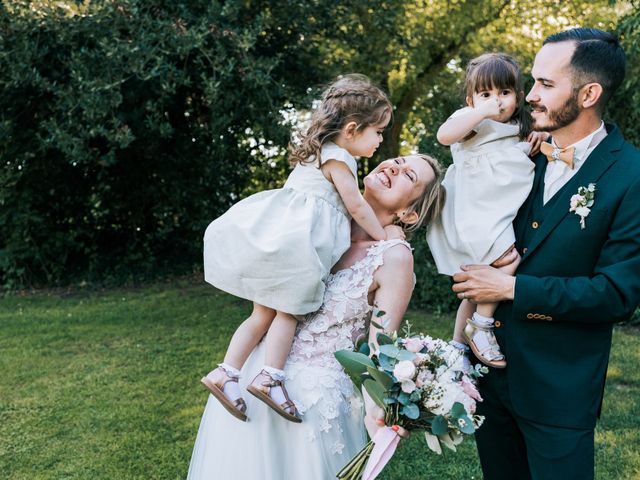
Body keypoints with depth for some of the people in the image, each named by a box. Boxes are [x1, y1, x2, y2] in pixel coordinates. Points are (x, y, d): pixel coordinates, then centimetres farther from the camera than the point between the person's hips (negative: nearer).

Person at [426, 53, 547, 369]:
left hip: (504, 218, 8)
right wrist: (482, 111, -22)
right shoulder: (472, 121, -2)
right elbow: (444, 135, -21)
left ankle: (458, 344, 27)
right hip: (476, 214, -8)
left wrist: (537, 143, 8)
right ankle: (481, 326, -15)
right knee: (509, 258, -30)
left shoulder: (520, 130, 20)